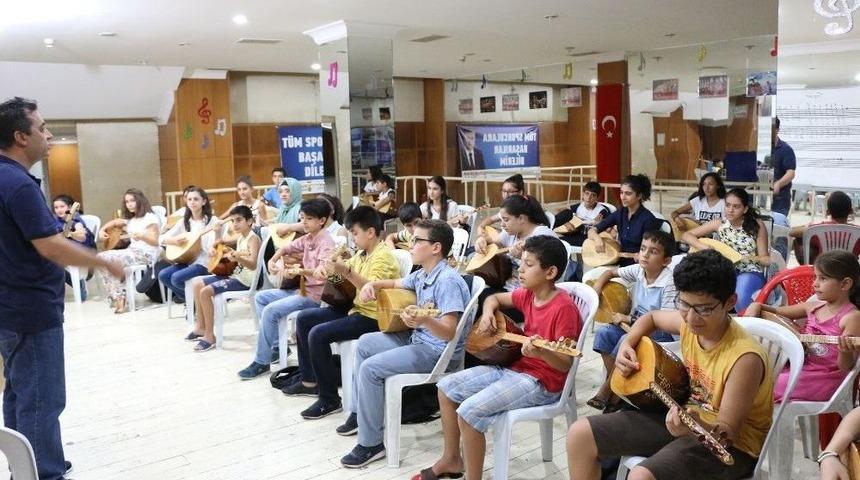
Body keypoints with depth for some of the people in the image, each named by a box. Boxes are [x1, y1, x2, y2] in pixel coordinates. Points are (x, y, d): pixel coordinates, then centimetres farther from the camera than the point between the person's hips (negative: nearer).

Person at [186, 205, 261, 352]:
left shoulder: (253, 239, -17)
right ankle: (201, 327, 15)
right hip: (234, 274, 10)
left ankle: (210, 336, -12)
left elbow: (253, 265, -32)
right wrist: (214, 247, 10)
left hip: (245, 280, -10)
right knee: (196, 283, 11)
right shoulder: (240, 237, 10)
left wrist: (237, 258, -49)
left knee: (206, 291, -22)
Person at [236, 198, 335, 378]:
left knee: (271, 310, -21)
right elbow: (287, 248, 24)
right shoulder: (307, 238, 8)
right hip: (302, 288, 10)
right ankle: (277, 345, 12)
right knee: (260, 297, 14)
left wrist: (299, 271, -45)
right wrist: (273, 260, 5)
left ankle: (262, 361, -8)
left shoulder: (326, 242, -18)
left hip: (315, 294, -10)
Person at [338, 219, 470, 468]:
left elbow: (450, 333, -30)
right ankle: (360, 412, 27)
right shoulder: (422, 275, 5)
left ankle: (371, 444, -8)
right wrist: (373, 284, 7)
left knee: (371, 368, -20)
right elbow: (396, 284, 27)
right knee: (365, 343, 18)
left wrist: (424, 321, -48)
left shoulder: (447, 281, -24)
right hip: (417, 339, 11)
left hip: (440, 352, -11)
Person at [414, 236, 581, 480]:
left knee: (469, 411, -25)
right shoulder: (528, 294, 3)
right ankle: (451, 460, 20)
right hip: (515, 366, 9)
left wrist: (541, 352, -40)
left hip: (543, 382, -9)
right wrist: (488, 312, 0)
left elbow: (566, 364, -21)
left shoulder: (564, 307, -21)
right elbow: (495, 298, 22)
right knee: (446, 386, 8)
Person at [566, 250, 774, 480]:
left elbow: (727, 433, -24)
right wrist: (626, 345, 0)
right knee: (580, 434, -2)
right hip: (685, 418, 8)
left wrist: (697, 426, -45)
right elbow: (651, 317, 17)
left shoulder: (745, 358, -27)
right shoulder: (689, 322, -7)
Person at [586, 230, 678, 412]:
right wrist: (596, 288, -5)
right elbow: (611, 272, 14)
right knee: (603, 333, -15)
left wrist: (629, 319, -18)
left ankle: (607, 389, -9)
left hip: (660, 333, -7)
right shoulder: (638, 270, -3)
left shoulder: (669, 283, -21)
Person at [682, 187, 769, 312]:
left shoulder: (757, 225, -5)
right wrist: (703, 247, -17)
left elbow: (764, 258, -1)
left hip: (750, 273, -2)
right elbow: (686, 236, 0)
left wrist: (772, 260, -25)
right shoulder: (719, 224, -1)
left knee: (740, 297, -35)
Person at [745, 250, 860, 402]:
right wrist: (756, 306, 0)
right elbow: (777, 312, 20)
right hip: (800, 367, 7)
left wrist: (845, 352, -35)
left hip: (823, 378, -7)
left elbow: (846, 367, -14)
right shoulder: (813, 306, 7)